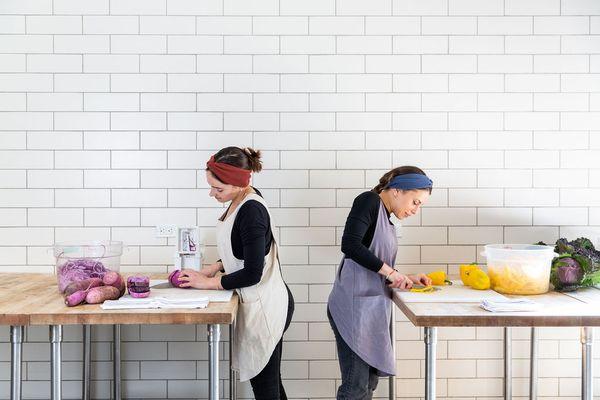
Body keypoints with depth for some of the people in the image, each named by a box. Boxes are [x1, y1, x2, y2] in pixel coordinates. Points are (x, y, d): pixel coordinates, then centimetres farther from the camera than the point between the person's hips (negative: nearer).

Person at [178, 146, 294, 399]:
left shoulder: (251, 211, -25)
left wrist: (209, 282, -12)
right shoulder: (242, 199, 3)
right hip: (261, 303, 9)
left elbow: (252, 273, -23)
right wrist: (213, 269, 5)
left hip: (264, 308, -9)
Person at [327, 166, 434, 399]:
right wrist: (390, 271, -16)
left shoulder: (387, 220, 16)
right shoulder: (369, 201, -7)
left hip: (373, 309, 9)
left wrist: (406, 279, 8)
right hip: (355, 306, -9)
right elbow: (350, 245, -22)